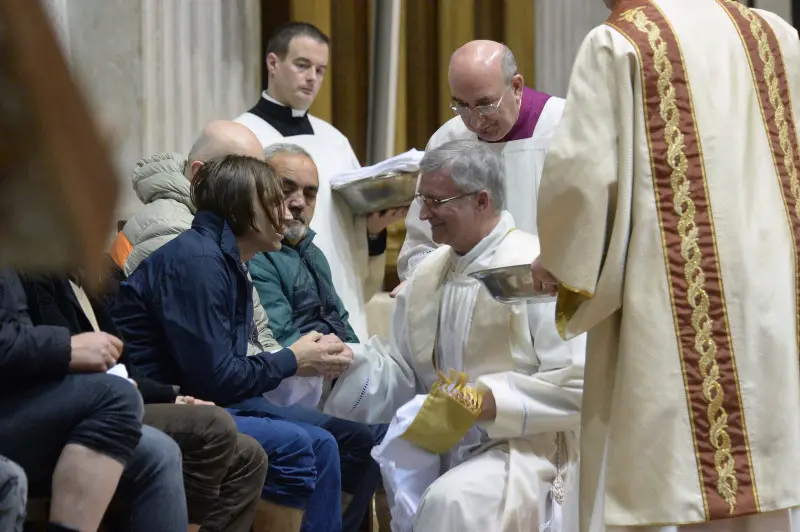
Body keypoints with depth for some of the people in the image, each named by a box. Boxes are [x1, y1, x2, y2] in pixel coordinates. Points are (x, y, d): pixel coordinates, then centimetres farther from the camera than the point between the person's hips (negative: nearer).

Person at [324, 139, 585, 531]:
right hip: (439, 445, 7)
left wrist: (485, 403, -20)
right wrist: (348, 359, -3)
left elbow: (576, 385, -15)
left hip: (522, 445, -7)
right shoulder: (425, 275, 13)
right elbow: (403, 373, 15)